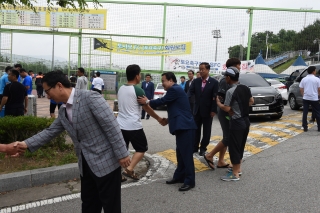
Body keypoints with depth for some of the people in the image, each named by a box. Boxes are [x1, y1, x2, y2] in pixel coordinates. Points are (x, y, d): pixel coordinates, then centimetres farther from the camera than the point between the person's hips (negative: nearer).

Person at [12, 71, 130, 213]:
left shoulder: (90, 97, -18)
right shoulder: (63, 111, 9)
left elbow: (111, 126, -20)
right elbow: (50, 131, 19)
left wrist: (122, 154, -19)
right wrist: (26, 144, 9)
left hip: (106, 161, -8)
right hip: (86, 165, 8)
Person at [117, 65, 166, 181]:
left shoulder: (121, 89, 8)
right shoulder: (138, 90, -12)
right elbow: (147, 108, -3)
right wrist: (159, 118, 11)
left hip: (120, 125, 7)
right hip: (133, 126, -6)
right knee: (142, 148, 9)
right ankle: (129, 169, -1)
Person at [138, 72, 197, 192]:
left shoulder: (174, 89, -12)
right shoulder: (175, 90, 19)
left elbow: (163, 101, -9)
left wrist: (147, 102, 3)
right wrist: (168, 119, 15)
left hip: (185, 127, -11)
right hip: (182, 126, 11)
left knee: (186, 154, -6)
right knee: (180, 153, 16)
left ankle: (190, 181, 2)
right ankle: (179, 176, 25)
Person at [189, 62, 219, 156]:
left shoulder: (214, 82, -8)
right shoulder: (196, 81, 2)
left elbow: (215, 97, -10)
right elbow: (190, 92, -8)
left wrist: (213, 110, -14)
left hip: (208, 111, -3)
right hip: (197, 110, 3)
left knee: (206, 131, 9)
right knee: (196, 129, 12)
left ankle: (203, 148, 23)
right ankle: (195, 147, 25)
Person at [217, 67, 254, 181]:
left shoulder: (231, 91, -18)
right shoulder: (246, 88, 5)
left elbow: (227, 109, -18)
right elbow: (251, 102, 16)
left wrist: (218, 102, -2)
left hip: (237, 122, -8)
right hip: (246, 120, 8)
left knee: (234, 147, 1)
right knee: (240, 146, 18)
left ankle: (235, 174, 7)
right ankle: (237, 168, 31)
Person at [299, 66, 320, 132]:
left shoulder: (304, 79, 4)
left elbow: (301, 90, 5)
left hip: (305, 98, 2)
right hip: (314, 98, -2)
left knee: (305, 113, 5)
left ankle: (305, 127, 5)